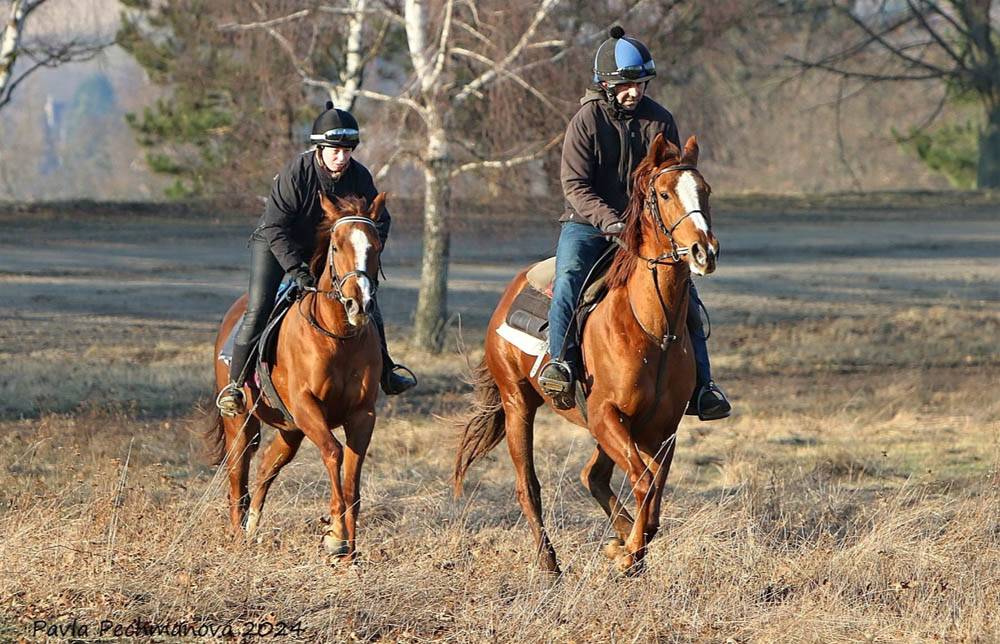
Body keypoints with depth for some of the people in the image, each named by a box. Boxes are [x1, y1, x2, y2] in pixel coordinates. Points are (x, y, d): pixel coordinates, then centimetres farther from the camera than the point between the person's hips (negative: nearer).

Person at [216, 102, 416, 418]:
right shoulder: (296, 173, -29)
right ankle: (235, 385, -8)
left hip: (327, 247, 5)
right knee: (258, 310, -17)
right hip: (274, 243, -5)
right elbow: (275, 227, -30)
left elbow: (379, 222, -4)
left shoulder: (359, 177, -16)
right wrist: (298, 270, -37)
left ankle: (385, 371, 18)